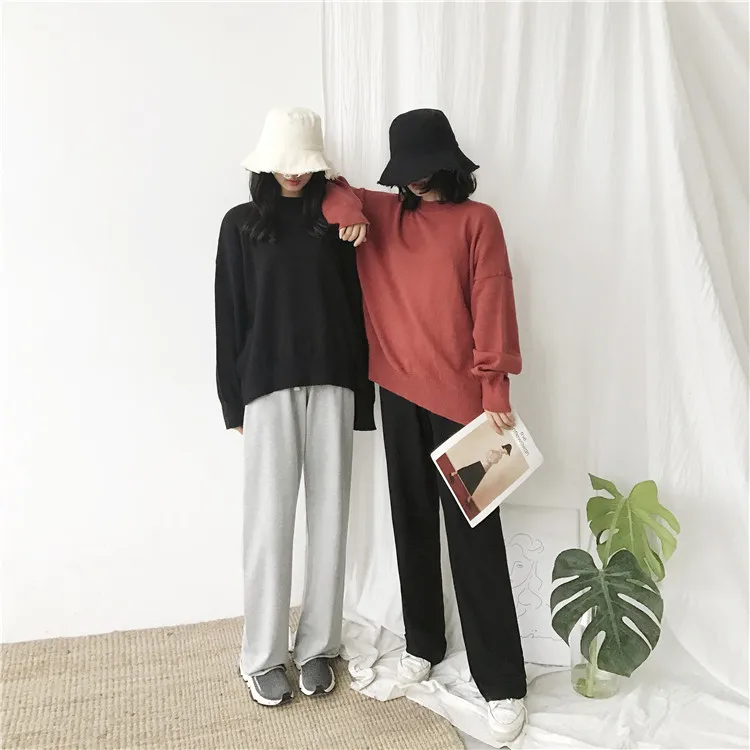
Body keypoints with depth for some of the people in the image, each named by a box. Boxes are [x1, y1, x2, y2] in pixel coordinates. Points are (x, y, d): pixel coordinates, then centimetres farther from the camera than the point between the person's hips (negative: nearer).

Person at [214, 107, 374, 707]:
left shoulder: (335, 222, 9)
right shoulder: (241, 224, 7)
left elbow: (355, 305, 6)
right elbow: (230, 315, 5)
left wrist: (360, 393, 1)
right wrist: (234, 400, 1)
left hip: (331, 384, 2)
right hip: (268, 386, -1)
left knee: (329, 516, 5)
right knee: (269, 520, 2)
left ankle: (318, 646, 21)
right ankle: (263, 656, 17)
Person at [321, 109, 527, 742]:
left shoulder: (477, 220, -2)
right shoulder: (384, 214, 10)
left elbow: (492, 307, -7)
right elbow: (329, 188, 21)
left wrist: (495, 388, -13)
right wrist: (350, 209, -1)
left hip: (460, 395, -4)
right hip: (398, 391, 5)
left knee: (474, 534, -1)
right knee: (413, 522, 14)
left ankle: (502, 681, 12)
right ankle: (423, 641, 33)